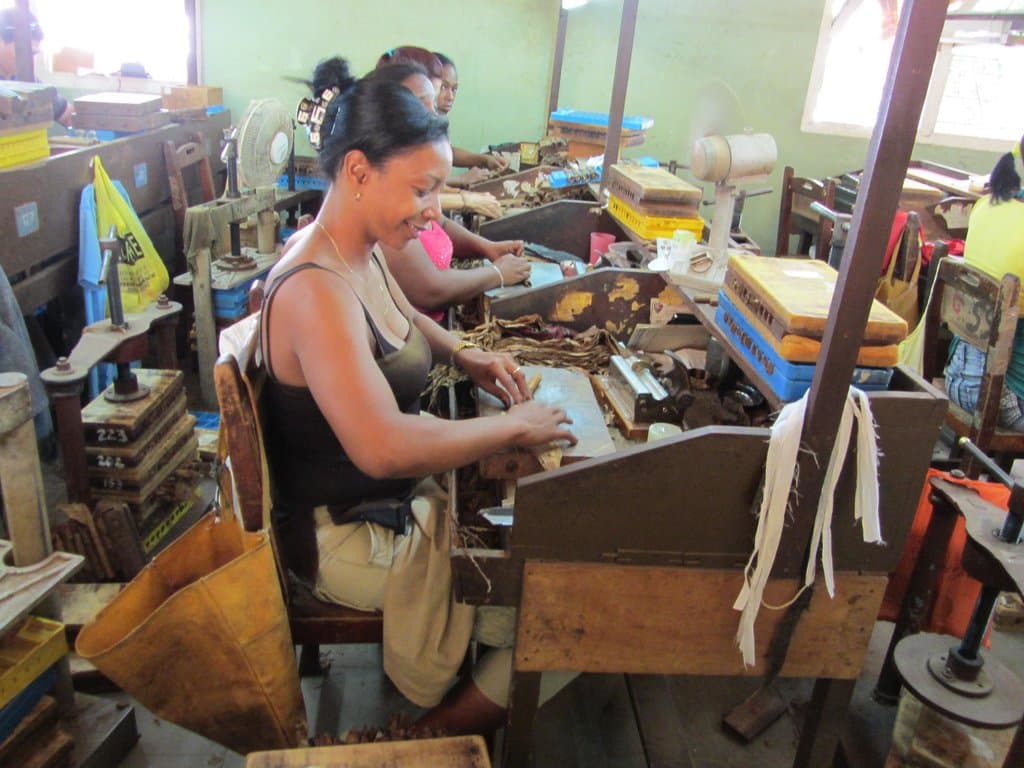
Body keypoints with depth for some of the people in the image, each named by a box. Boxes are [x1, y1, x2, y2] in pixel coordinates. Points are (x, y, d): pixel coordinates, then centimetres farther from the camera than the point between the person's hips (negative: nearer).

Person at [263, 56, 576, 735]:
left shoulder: (363, 252, 1)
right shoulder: (315, 288, -30)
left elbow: (404, 317, 23)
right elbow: (383, 447, -40)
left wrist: (466, 355, 4)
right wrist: (516, 427, -28)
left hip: (396, 496, 10)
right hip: (351, 536, -9)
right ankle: (441, 733, 16)